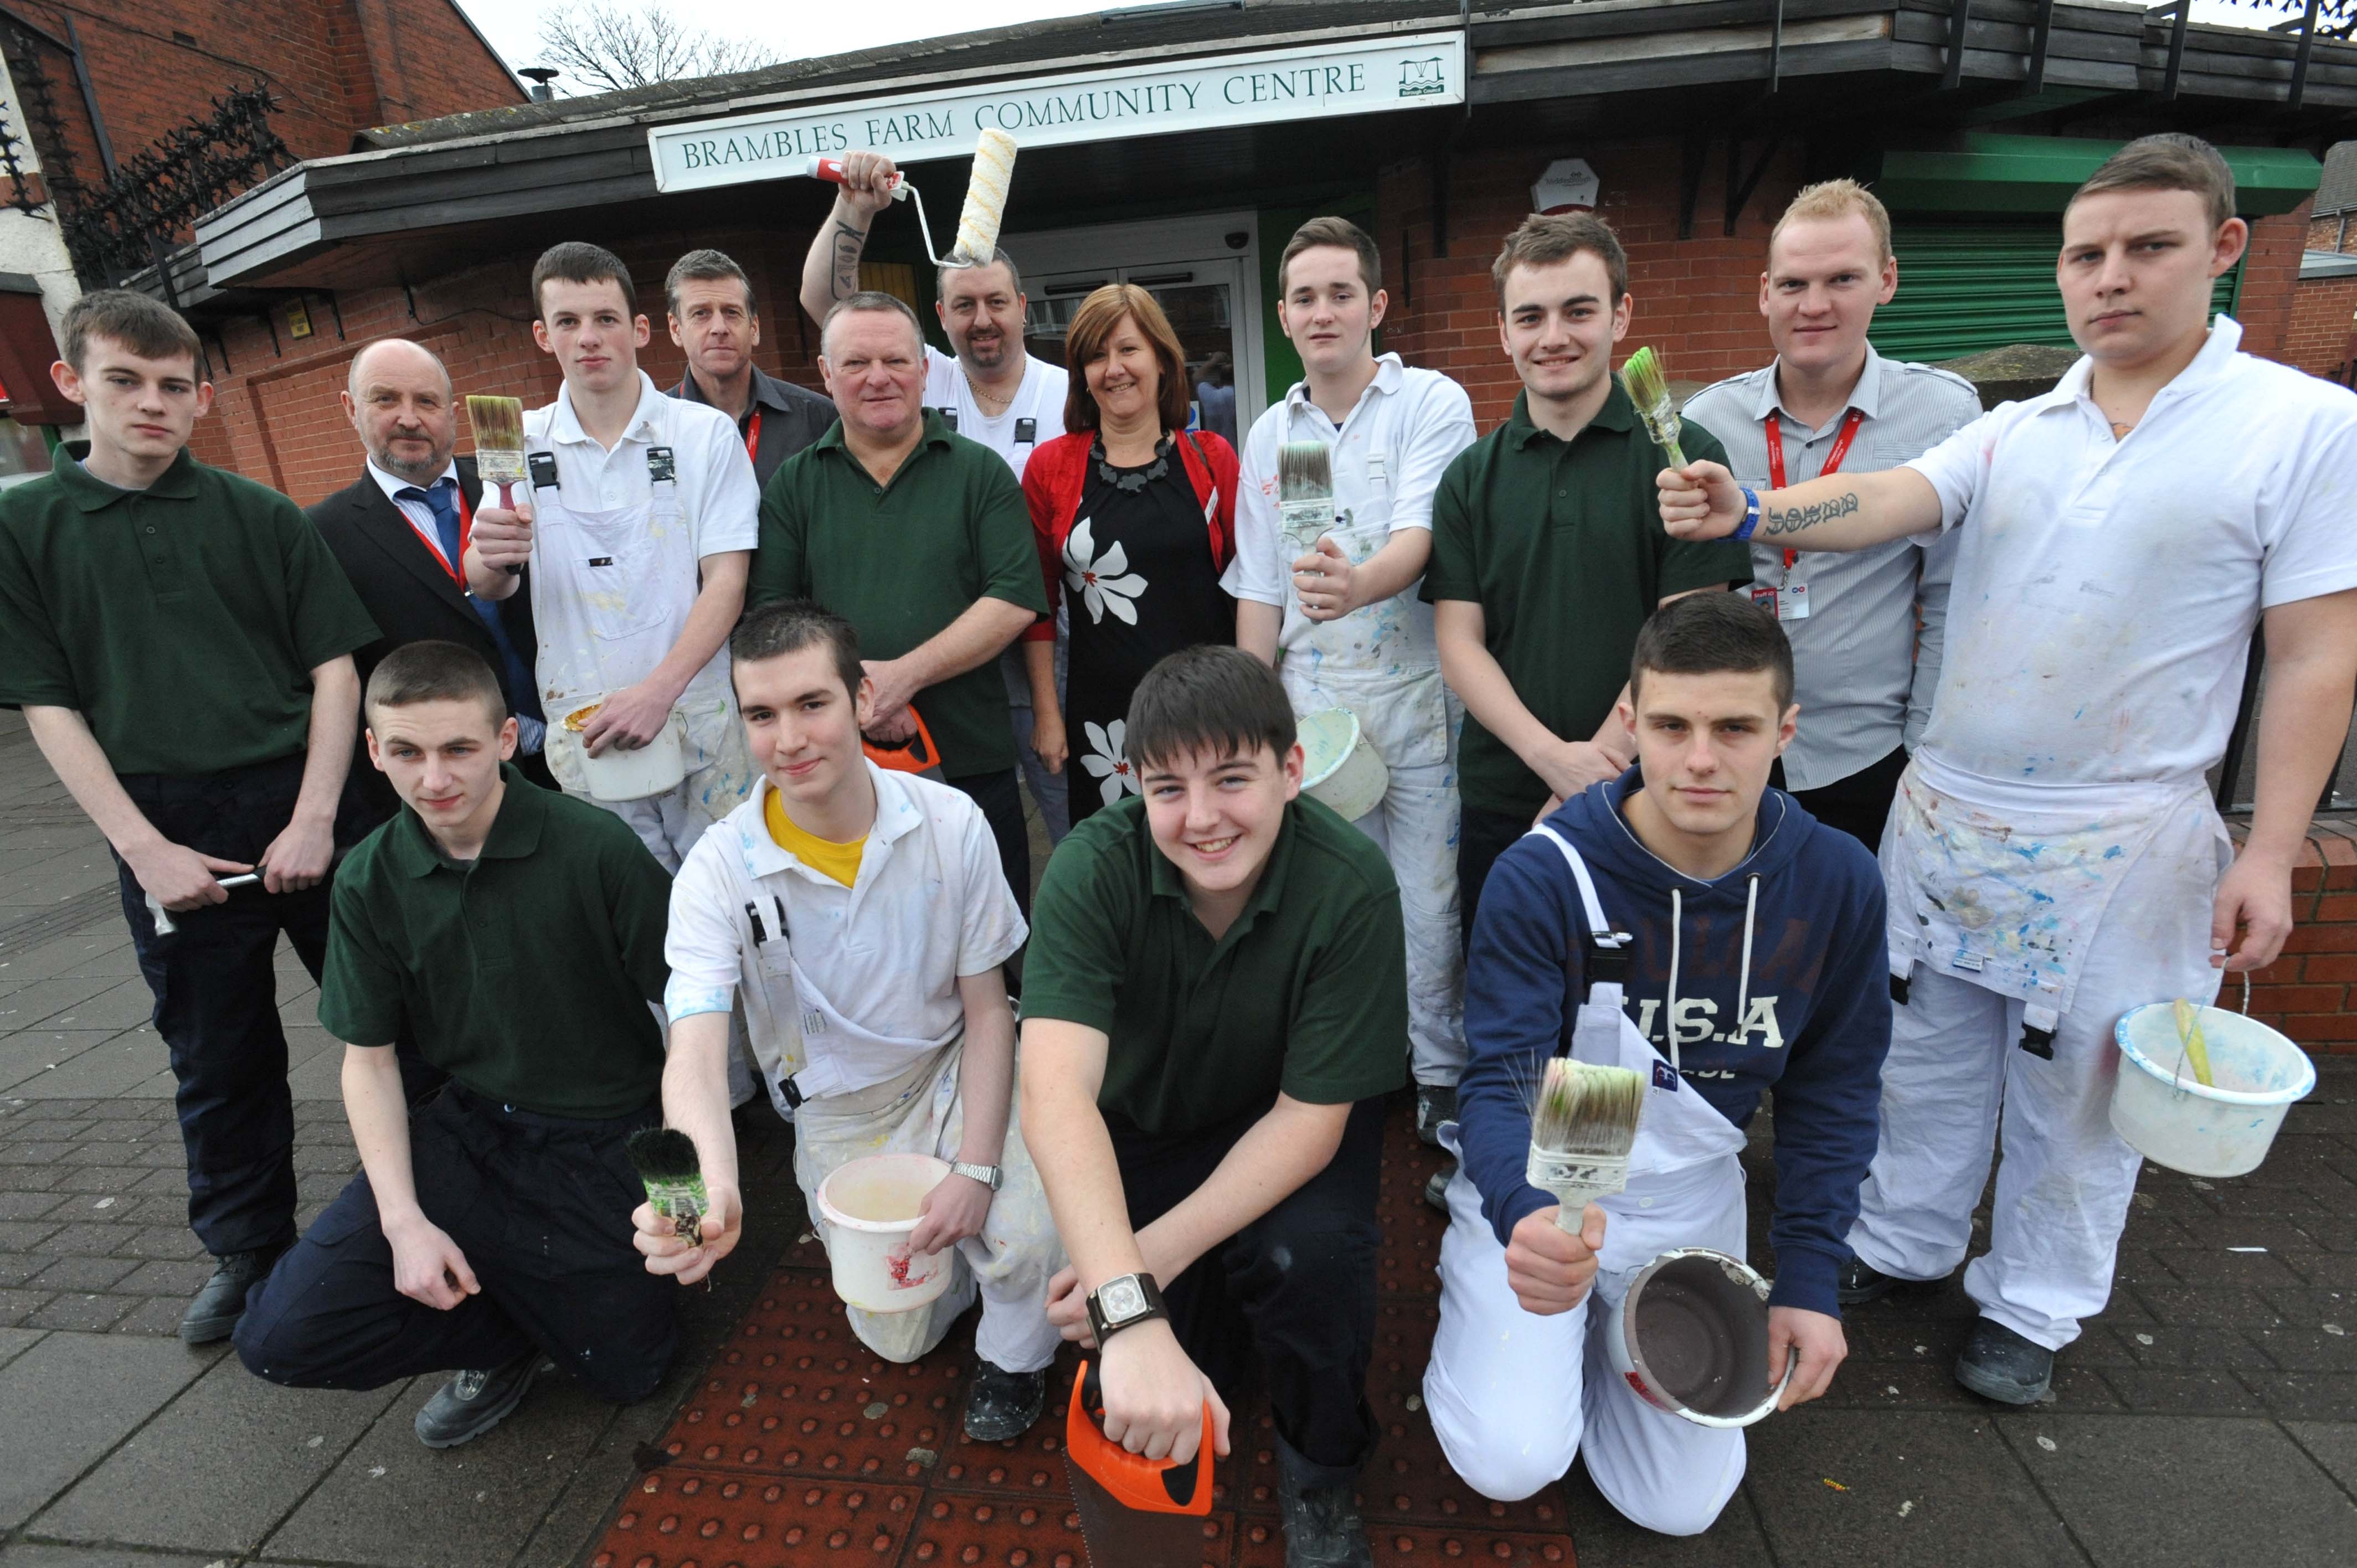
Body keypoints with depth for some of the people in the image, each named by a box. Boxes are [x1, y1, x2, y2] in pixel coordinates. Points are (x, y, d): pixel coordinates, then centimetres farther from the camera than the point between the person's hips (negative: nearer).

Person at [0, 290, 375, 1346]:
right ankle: (247, 1248, 32)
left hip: (305, 803, 0)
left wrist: (314, 818, -9)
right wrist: (142, 847, -8)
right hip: (167, 832, 1)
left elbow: (334, 666, 0)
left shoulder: (262, 516, 4)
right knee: (218, 1057, 13)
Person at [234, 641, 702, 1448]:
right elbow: (368, 1059, 4)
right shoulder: (371, 880, -2)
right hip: (466, 1131, 4)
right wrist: (405, 1221, -7)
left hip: (606, 1145, -3)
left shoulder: (596, 846, -17)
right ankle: (510, 1333, 13)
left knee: (625, 1374, -3)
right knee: (280, 1336, -10)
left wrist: (718, 1169, -31)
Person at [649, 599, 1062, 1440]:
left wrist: (976, 1168, -19)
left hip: (955, 1075, -1)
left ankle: (1013, 1357, 9)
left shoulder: (951, 824, -19)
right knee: (900, 1337, 6)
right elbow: (695, 1054, -29)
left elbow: (987, 1008, -11)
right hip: (838, 1116, 1)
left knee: (1031, 1238, -26)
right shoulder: (718, 871, -19)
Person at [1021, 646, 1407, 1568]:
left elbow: (1309, 1115, -22)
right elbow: (1056, 1091, -38)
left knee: (1308, 1252, -30)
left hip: (1292, 1130, 0)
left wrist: (1153, 1254, -32)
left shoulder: (1352, 888, -28)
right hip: (1146, 1126, 1)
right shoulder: (1094, 869, -27)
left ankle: (1320, 1475, 3)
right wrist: (1131, 1311, -50)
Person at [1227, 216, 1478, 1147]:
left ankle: (1443, 1077, 25)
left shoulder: (1432, 404, -1)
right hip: (1311, 705, 3)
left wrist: (1358, 585, -39)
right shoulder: (1268, 435, 12)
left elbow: (1419, 538, -17)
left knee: (1428, 909, 4)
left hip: (1417, 703, -3)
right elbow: (1258, 589, 12)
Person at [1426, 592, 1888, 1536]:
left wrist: (1810, 1281, -4)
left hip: (1690, 1195, 4)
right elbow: (1498, 1085, -25)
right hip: (1539, 1187, -3)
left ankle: (1599, 1319, 32)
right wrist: (1524, 1215, -47)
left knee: (1680, 1505, 4)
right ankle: (1483, 1314, 16)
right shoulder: (1541, 876, -25)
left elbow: (1831, 1094, 0)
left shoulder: (1837, 883, -12)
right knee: (1512, 1462, -17)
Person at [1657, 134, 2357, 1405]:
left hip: (2120, 845, -3)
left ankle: (2032, 1306, 33)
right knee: (1925, 1055, 16)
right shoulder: (2012, 433, 6)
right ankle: (1900, 1243, 36)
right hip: (1943, 815, 4)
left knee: (2075, 1094, 11)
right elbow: (1885, 502, -11)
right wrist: (1744, 517, -31)